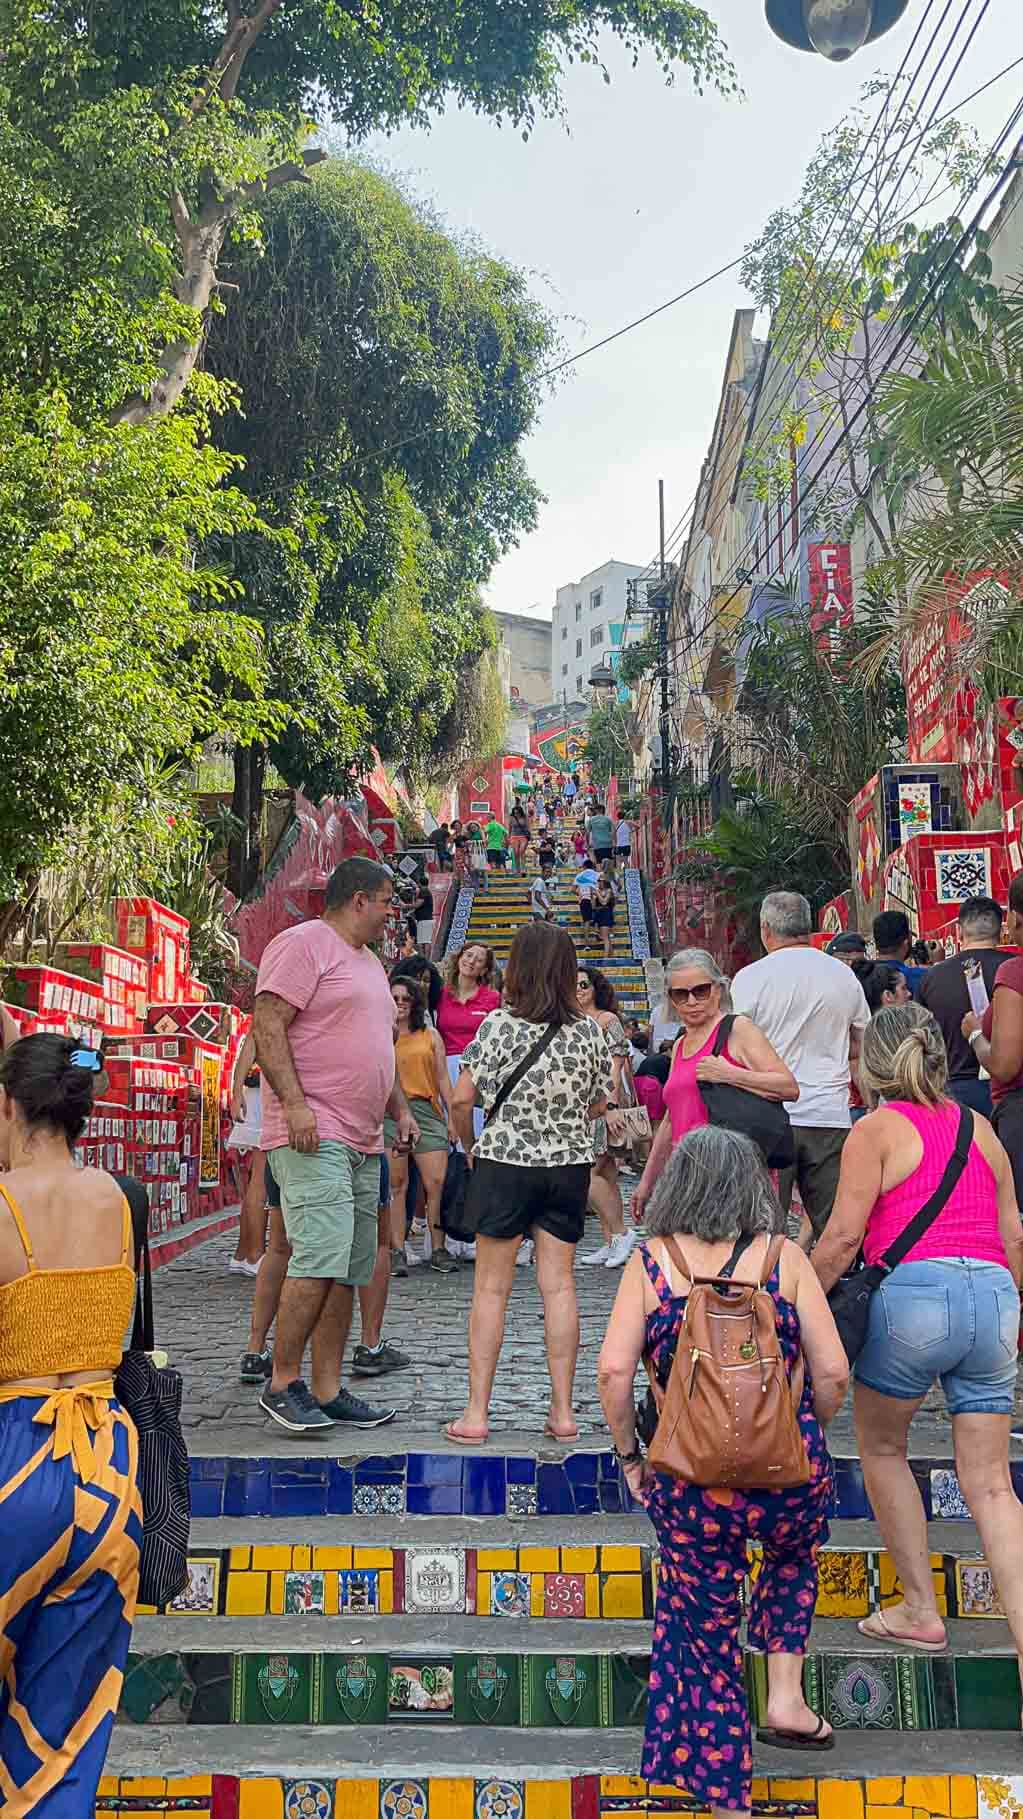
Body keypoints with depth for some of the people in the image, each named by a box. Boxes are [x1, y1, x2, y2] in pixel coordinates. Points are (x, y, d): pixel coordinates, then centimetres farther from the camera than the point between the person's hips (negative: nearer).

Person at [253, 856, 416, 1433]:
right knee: (321, 1259, -16)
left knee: (349, 1270, 8)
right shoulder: (303, 943, -5)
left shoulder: (369, 962, 24)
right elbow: (268, 1027, -14)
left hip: (364, 1143, 10)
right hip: (314, 1136, -9)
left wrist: (401, 1109, 20)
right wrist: (294, 1103, -23)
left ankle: (328, 1391, 13)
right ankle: (283, 1385, -4)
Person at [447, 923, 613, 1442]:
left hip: (504, 1164, -3)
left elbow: (462, 1098, -14)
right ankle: (562, 1411, 14)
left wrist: (469, 1146, 3)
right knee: (558, 1285, 9)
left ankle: (476, 1413, 9)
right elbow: (600, 1103, 7)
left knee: (490, 1288, 5)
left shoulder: (499, 1025, -12)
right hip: (569, 1166, 3)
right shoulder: (588, 1030, -1)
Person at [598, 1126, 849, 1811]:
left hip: (689, 1479, -1)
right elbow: (833, 1372, -4)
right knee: (794, 1557, 35)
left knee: (704, 1630, 17)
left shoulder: (650, 1262, -2)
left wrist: (629, 1454, 5)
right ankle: (786, 1697, 26)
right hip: (790, 1471, 1)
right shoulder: (784, 1257, -2)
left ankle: (725, 1798, 24)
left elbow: (614, 1370, -10)